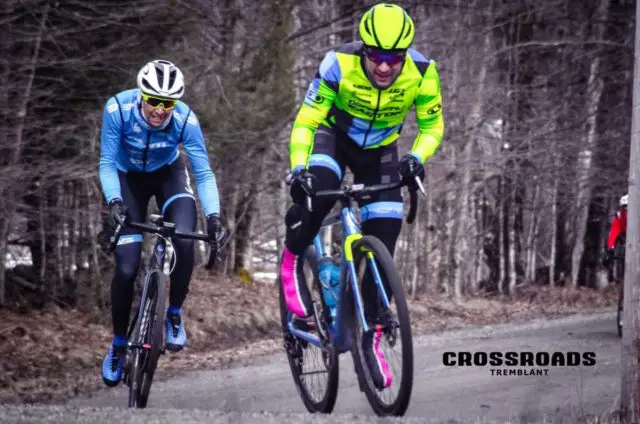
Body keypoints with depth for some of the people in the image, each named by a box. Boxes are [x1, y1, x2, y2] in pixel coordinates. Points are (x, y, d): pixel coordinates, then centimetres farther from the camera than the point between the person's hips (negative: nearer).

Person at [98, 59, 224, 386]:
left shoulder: (185, 120, -30)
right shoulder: (118, 109, -31)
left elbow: (204, 173, -25)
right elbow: (107, 163, -22)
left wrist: (213, 215, -39)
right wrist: (113, 201, -39)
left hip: (168, 174, 0)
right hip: (129, 178, 0)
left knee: (185, 241, -27)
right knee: (126, 267, -11)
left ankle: (174, 315, -3)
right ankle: (119, 343, 11)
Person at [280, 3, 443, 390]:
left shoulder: (422, 73, -26)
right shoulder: (339, 65, -31)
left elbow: (432, 125, -10)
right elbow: (306, 121, -26)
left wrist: (416, 158, -30)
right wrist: (299, 167, -42)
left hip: (380, 150, 2)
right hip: (335, 136, -2)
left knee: (384, 247, -8)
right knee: (318, 187, -37)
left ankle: (371, 338, 5)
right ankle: (292, 260, -9)